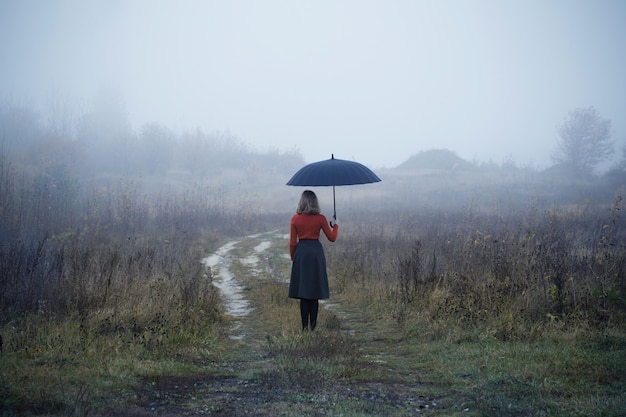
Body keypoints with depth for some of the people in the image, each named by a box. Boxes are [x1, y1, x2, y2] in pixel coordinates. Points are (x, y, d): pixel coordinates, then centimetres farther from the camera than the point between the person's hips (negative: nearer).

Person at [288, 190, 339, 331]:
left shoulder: (295, 219, -2)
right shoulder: (320, 218, -3)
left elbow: (292, 242, 1)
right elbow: (332, 238, 2)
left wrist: (293, 259, 12)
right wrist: (335, 225, 20)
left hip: (301, 253, 0)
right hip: (316, 252, 0)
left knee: (303, 291, 6)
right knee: (315, 291, 8)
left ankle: (305, 327, 4)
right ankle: (313, 326, 9)